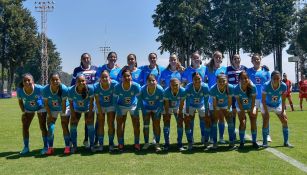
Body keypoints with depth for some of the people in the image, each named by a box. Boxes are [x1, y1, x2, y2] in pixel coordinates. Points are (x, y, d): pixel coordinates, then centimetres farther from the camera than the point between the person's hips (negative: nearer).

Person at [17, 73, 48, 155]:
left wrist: (47, 110, -16)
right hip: (28, 109, 3)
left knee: (43, 127, -6)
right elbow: (20, 101, -7)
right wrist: (23, 112, -8)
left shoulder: (39, 88, -36)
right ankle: (26, 147, 17)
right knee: (25, 127, 2)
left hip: (40, 107, -3)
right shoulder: (20, 90, -27)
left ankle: (46, 147, 6)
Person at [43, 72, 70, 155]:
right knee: (50, 128, -5)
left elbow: (64, 104, -22)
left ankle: (67, 147, 3)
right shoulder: (46, 89, -24)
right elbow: (46, 104, -12)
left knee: (65, 127, -6)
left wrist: (63, 115, -16)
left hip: (63, 109, -2)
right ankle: (50, 148, 6)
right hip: (52, 110, 2)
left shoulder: (64, 89, -30)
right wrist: (50, 115, -12)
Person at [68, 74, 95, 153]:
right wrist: (73, 116, -14)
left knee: (90, 125, -9)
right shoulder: (71, 90, -29)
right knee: (73, 125, -4)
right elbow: (71, 104, -16)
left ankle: (92, 145, 5)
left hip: (88, 109, -1)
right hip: (77, 109, 1)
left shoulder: (90, 88, -32)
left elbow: (91, 103, -21)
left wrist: (89, 115, -18)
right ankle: (74, 146, 10)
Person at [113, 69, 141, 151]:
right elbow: (115, 101, -11)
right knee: (120, 125, -5)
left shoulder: (136, 86, -27)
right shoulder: (117, 87, -25)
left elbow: (139, 99, -13)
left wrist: (137, 111, -11)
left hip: (133, 106, 0)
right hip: (121, 106, 0)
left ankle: (137, 144, 12)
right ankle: (120, 144, 8)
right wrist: (118, 112, -13)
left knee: (136, 125, -3)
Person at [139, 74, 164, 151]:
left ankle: (157, 144, 5)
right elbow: (140, 101, -11)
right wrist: (143, 110, -12)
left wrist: (158, 113, -14)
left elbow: (161, 102, -15)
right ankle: (146, 143, 12)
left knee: (156, 125, -4)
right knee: (145, 124, -2)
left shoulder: (160, 89, -29)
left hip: (156, 108, -1)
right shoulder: (143, 89, -28)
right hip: (146, 108, 1)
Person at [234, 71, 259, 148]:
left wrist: (251, 111, -15)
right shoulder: (236, 88, -28)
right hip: (241, 107, -1)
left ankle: (254, 141, 7)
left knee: (253, 123, -6)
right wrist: (243, 112, -20)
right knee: (242, 123, -13)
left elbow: (253, 100, -17)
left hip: (251, 107, 1)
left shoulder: (252, 87, -27)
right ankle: (242, 142, -1)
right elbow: (239, 102, -20)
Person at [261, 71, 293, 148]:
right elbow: (263, 100, -23)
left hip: (278, 105, 3)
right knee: (265, 122, -14)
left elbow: (283, 100, -13)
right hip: (267, 105, -3)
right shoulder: (266, 86, -31)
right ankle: (265, 142, -2)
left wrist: (282, 112, -14)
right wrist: (266, 112, -24)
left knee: (285, 121, -2)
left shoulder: (283, 86, -24)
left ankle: (286, 142, 10)